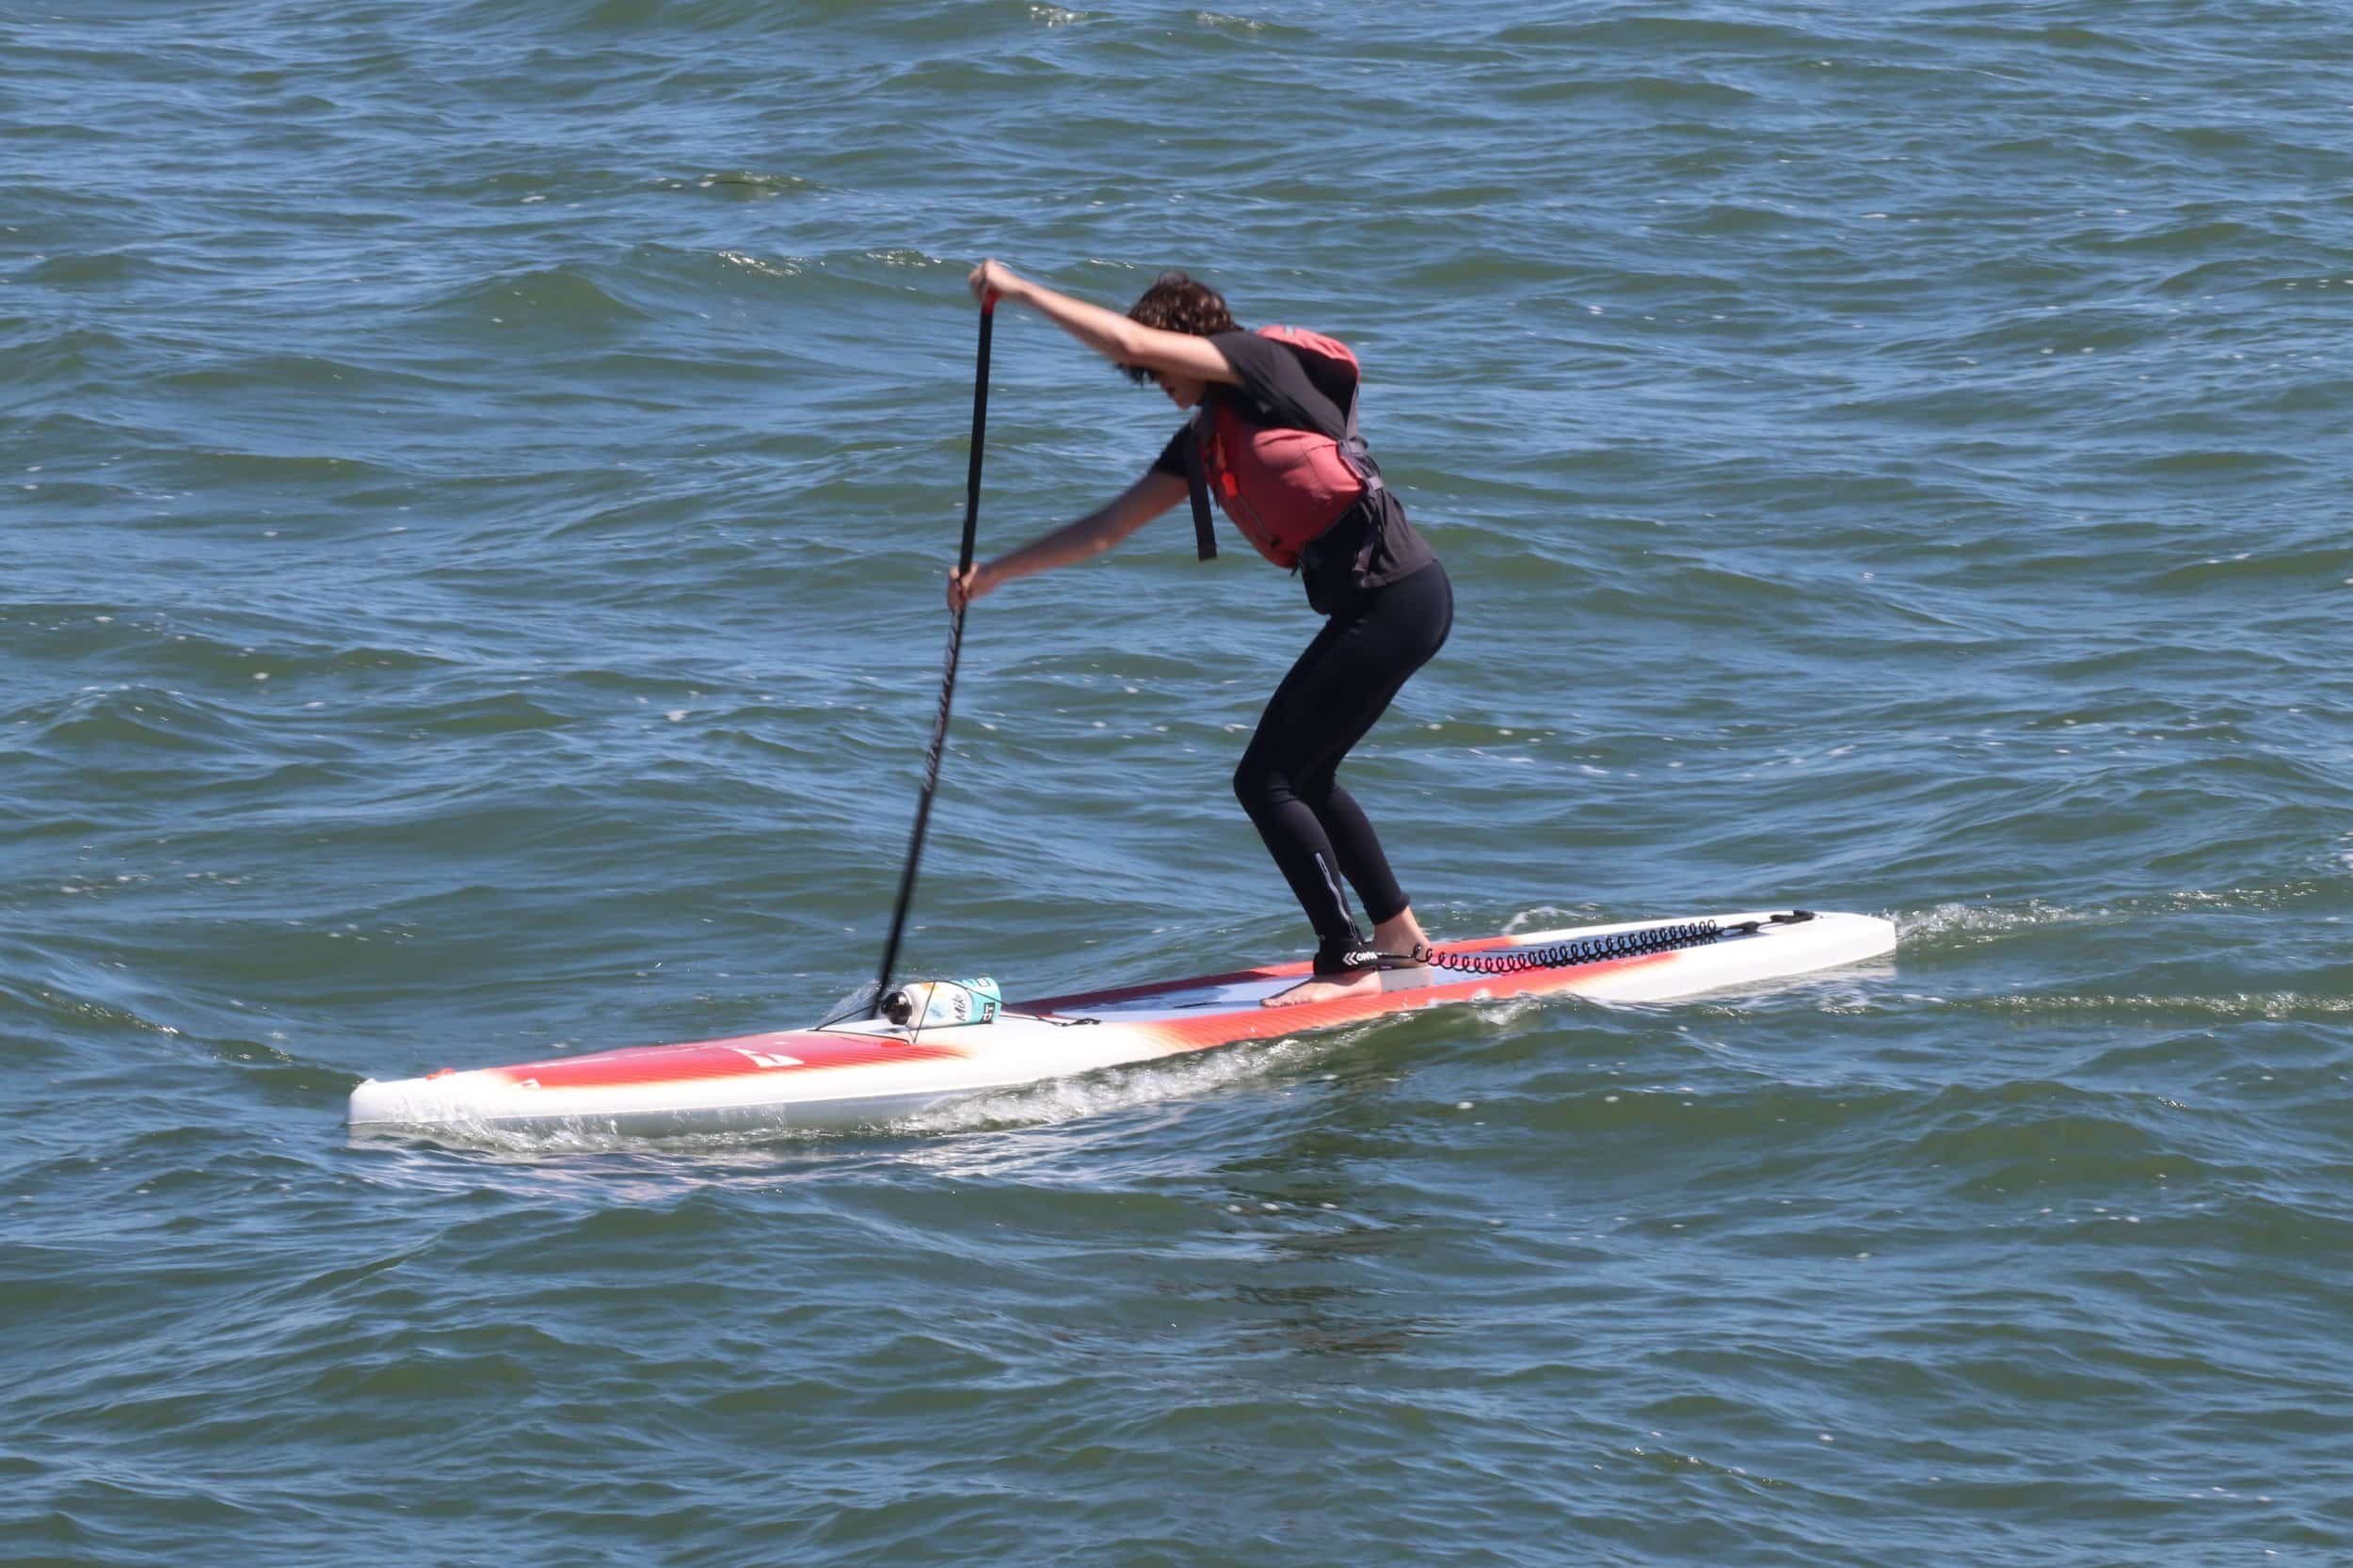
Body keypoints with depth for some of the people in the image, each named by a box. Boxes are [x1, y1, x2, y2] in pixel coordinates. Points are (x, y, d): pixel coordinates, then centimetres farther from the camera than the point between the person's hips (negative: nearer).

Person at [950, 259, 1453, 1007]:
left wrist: (1019, 290, -11)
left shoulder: (1264, 360, -7)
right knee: (1303, 779, 22)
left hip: (1394, 601, -10)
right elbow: (1105, 529, 20)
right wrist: (991, 574, 18)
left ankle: (1351, 966, -4)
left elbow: (1129, 341, -19)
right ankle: (1400, 934, 34)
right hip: (1391, 602, 10)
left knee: (1265, 781, -6)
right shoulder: (1204, 439, 17)